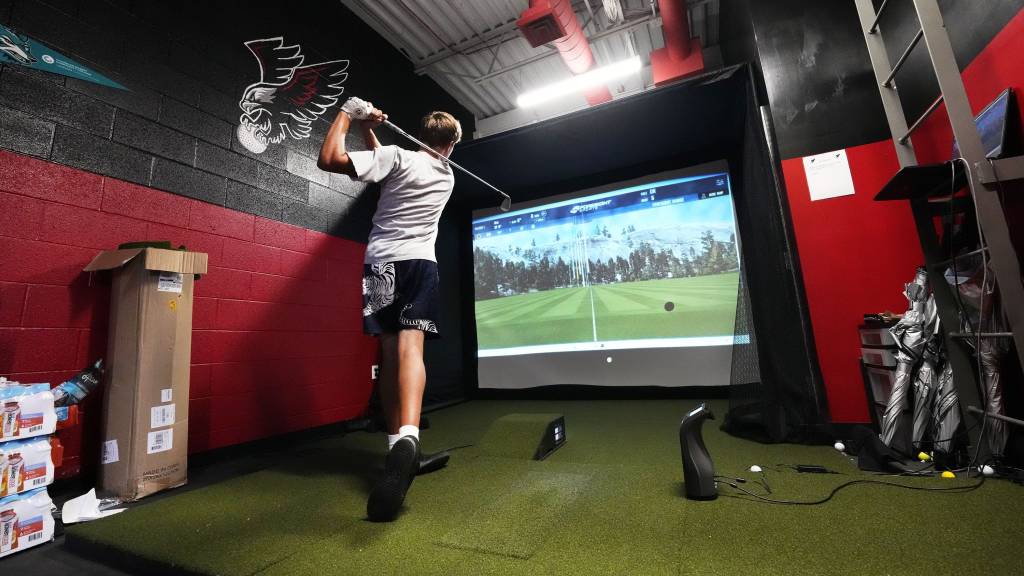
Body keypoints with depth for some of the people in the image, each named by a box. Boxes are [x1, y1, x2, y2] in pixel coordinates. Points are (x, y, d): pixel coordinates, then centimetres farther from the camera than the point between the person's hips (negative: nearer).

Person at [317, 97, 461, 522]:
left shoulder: (397, 157, 0)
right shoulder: (448, 177, 18)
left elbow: (329, 159, -4)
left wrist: (349, 114, 7)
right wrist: (369, 133, 25)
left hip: (381, 262, -2)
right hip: (420, 264, 2)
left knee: (389, 353, 5)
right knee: (410, 346, -17)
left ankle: (398, 440, 10)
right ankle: (407, 436, -39)